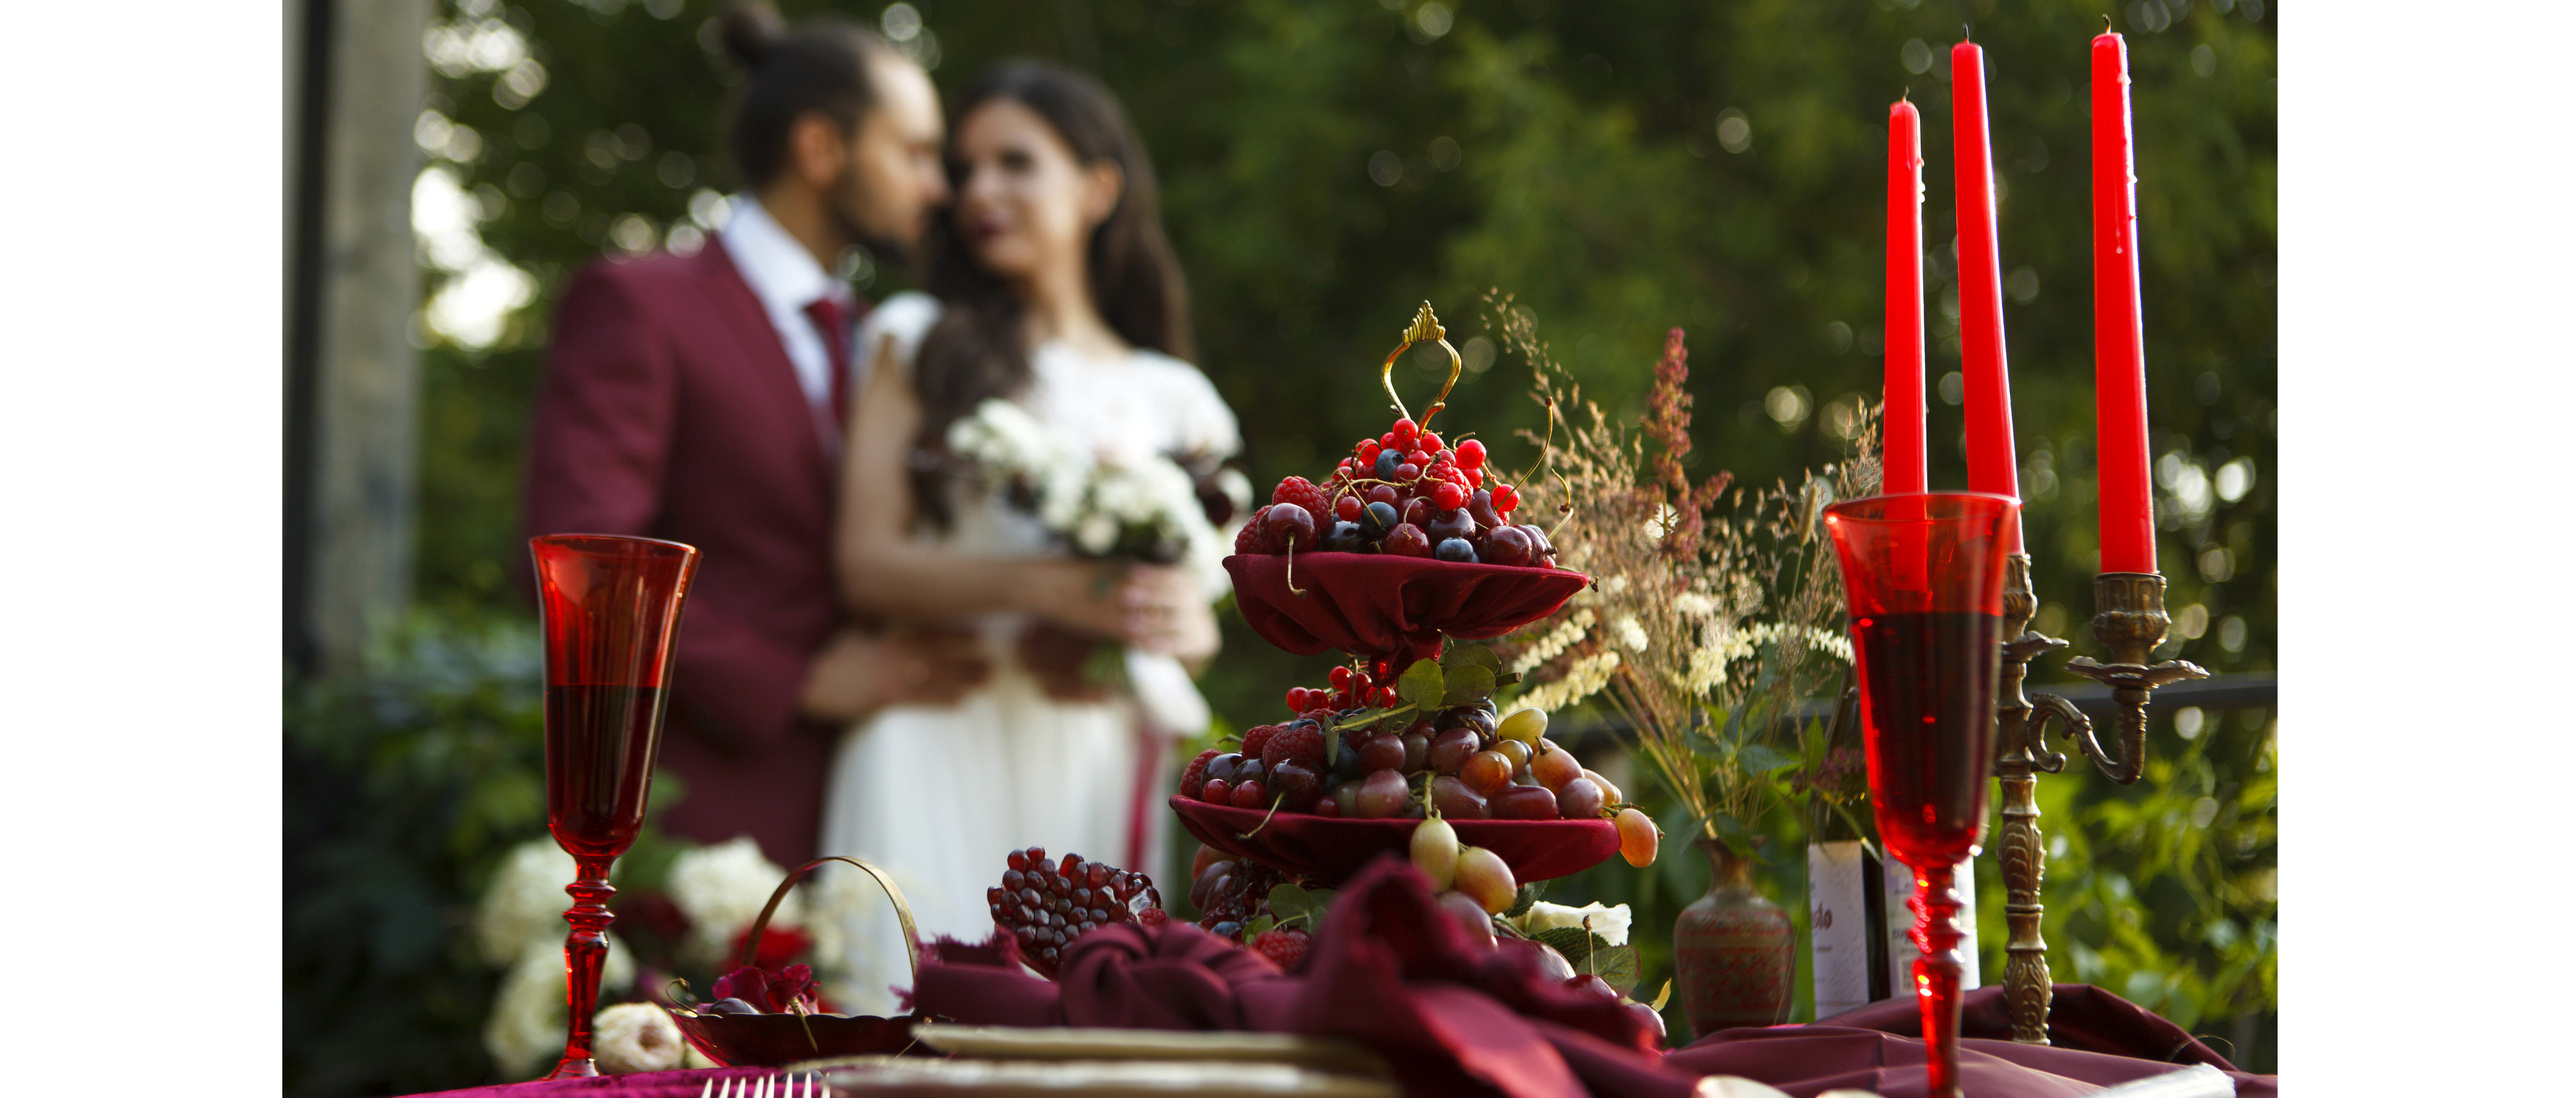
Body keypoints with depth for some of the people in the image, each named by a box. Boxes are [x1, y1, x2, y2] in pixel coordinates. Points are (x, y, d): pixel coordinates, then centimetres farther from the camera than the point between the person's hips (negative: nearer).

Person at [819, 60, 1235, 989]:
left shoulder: (1169, 398, 16)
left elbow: (1197, 630, 18)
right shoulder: (922, 344, 11)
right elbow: (866, 561, -1)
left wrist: (1174, 622, -7)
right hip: (940, 740, -2)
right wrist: (1043, 586, -16)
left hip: (1093, 749, 2)